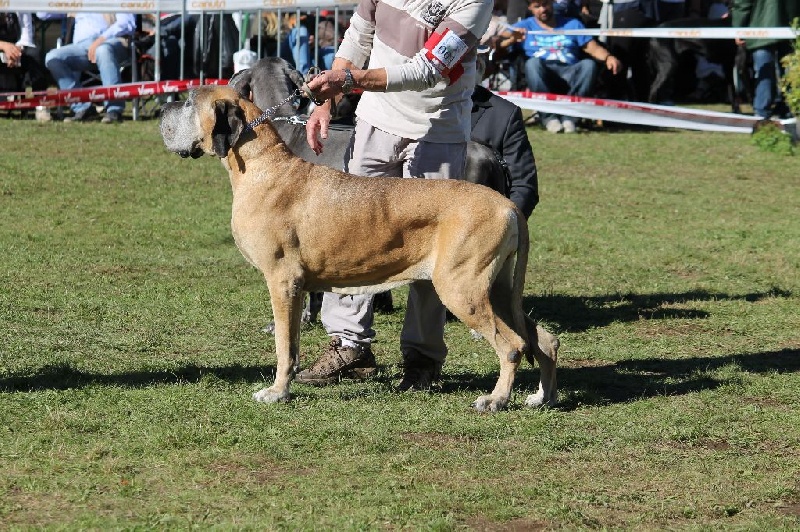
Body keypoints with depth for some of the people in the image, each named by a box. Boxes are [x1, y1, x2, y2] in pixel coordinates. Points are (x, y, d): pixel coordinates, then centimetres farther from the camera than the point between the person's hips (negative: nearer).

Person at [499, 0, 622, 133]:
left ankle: (568, 115, -26)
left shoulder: (572, 24, 23)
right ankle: (548, 116, -30)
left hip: (569, 77, 1)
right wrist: (511, 38, -21)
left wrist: (608, 57, -11)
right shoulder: (525, 26, 19)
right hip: (540, 79, -1)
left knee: (589, 64, -28)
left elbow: (593, 48, 12)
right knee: (533, 62, -33)